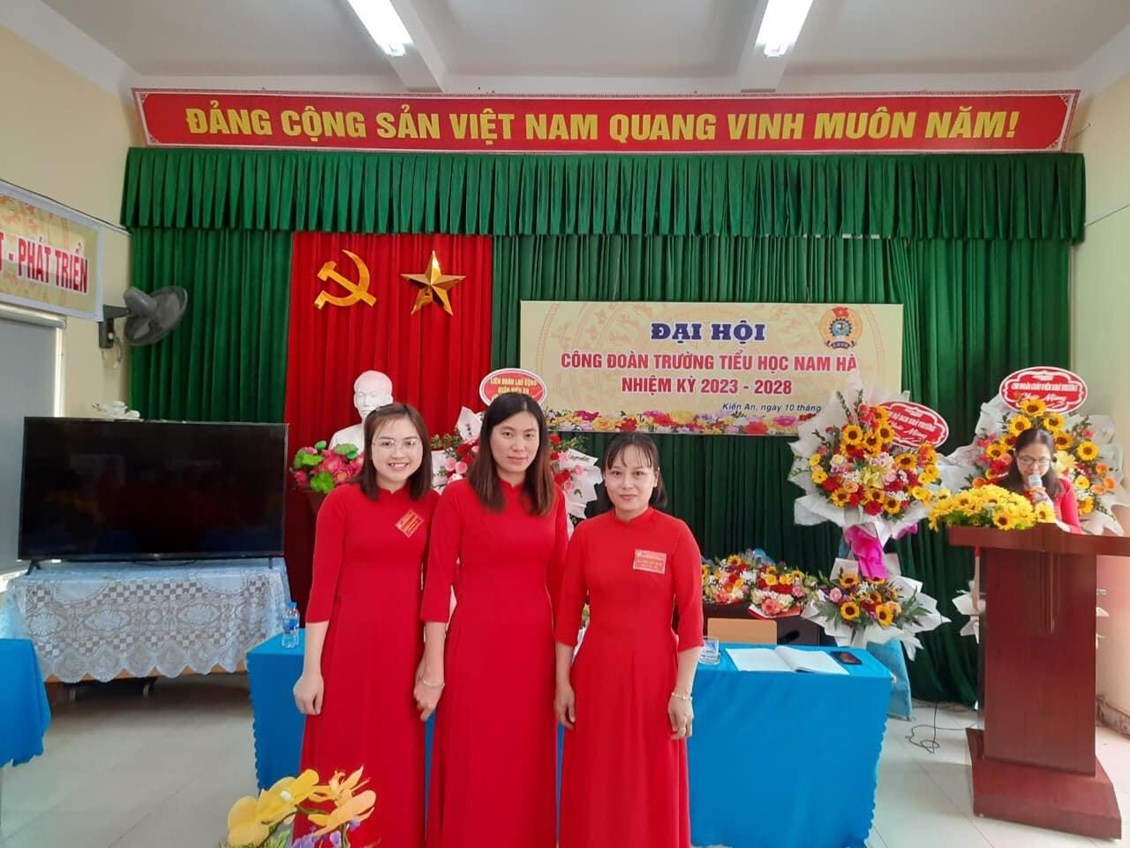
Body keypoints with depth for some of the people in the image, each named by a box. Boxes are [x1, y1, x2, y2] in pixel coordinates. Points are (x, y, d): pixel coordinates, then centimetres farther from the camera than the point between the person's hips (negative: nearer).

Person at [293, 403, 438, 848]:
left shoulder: (431, 505, 2)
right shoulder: (342, 501, -9)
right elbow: (322, 587, -7)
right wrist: (311, 669, -7)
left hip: (405, 645, 3)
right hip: (348, 644, -3)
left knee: (398, 763, 15)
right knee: (340, 763, 9)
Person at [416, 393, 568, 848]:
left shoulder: (552, 499, 5)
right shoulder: (458, 496, -7)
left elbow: (558, 580, 10)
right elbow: (437, 584, -8)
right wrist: (433, 671, -10)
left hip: (534, 648, 4)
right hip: (475, 647, -3)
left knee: (527, 768, 15)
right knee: (472, 769, 8)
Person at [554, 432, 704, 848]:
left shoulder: (676, 534, -8)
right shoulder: (586, 533, -1)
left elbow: (691, 618, -7)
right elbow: (567, 614, 3)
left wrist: (682, 693, -9)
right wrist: (562, 683, 2)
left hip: (653, 672, -2)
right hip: (596, 672, 2)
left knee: (652, 788, 12)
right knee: (595, 786, 15)